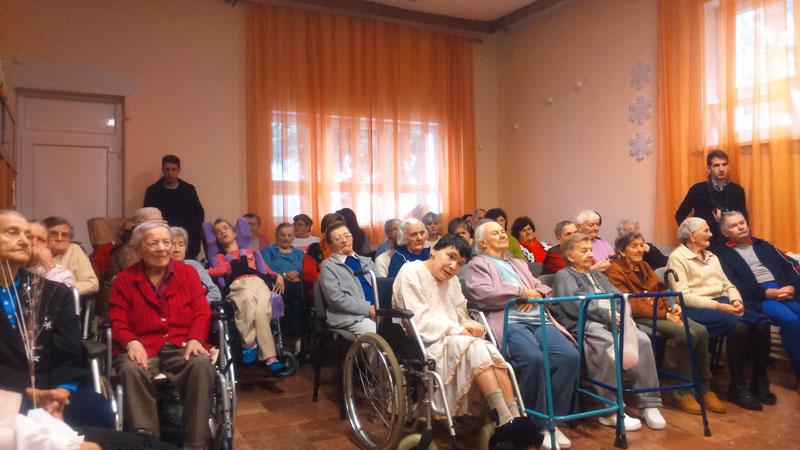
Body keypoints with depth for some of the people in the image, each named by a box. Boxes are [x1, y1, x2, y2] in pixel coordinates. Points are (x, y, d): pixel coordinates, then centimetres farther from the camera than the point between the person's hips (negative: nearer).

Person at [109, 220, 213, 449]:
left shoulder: (188, 273, 12)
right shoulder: (124, 280, 11)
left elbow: (202, 312, 6)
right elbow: (117, 322, 5)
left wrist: (195, 339, -13)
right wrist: (131, 342, -17)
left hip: (182, 346, 0)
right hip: (143, 348, 0)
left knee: (202, 364, -32)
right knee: (131, 369, -35)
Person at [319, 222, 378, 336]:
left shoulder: (367, 261, 24)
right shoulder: (328, 266, 5)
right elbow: (336, 298, -7)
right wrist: (368, 309, -13)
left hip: (377, 312, 5)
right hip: (351, 316, -5)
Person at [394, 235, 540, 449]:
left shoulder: (451, 280, 17)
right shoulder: (411, 272, -6)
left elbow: (461, 317, 12)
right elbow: (420, 321, -15)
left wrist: (469, 325, -12)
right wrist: (459, 330, -19)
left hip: (454, 341, 7)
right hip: (423, 345, -7)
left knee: (491, 351, -23)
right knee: (474, 347, -31)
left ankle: (515, 420, -27)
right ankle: (505, 422, -32)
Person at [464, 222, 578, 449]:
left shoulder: (519, 264, 34)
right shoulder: (477, 264, 13)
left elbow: (544, 288, 27)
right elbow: (484, 294, -6)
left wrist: (534, 295, 2)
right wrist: (522, 291, -1)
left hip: (539, 319, 6)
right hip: (508, 321, -6)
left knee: (570, 356, -21)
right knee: (534, 358, -34)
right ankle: (536, 423, -14)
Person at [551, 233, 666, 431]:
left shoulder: (597, 274, 32)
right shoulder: (564, 276, 9)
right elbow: (575, 305, -8)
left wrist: (623, 314, -3)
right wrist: (607, 314, -13)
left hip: (613, 322, 6)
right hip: (583, 324, -6)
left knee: (643, 340, -22)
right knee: (610, 346, -36)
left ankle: (648, 403, -17)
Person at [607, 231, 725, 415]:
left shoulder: (644, 266, 22)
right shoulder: (615, 271, -4)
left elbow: (660, 289, 22)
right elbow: (630, 305, -13)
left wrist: (673, 305, -1)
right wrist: (663, 315, -18)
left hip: (663, 312, 7)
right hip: (640, 317, -7)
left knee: (701, 331, -17)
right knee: (687, 334, -27)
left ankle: (705, 388, -5)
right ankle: (683, 392, -14)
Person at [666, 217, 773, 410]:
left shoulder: (711, 257, 24)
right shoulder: (677, 258, -2)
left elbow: (728, 285, 21)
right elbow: (684, 296, -13)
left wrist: (736, 300, -3)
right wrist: (718, 306, -18)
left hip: (722, 303, 8)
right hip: (696, 308, -7)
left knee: (762, 322, -17)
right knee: (738, 326, -31)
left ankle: (760, 382, -6)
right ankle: (737, 387, -18)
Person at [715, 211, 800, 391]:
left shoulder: (763, 245, 27)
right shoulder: (723, 255, 11)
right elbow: (735, 286, -3)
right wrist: (767, 292, -12)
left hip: (786, 290, 4)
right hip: (757, 297, -4)